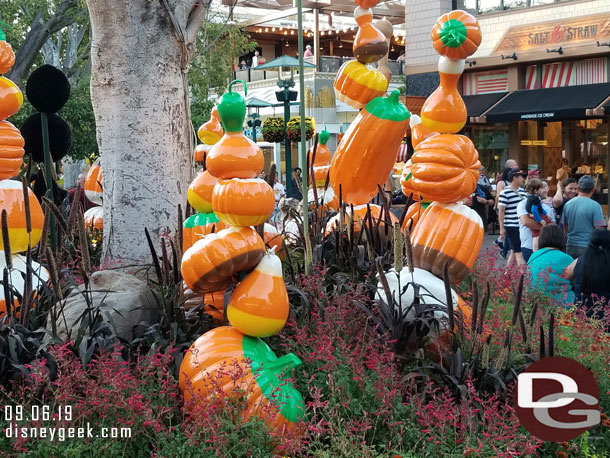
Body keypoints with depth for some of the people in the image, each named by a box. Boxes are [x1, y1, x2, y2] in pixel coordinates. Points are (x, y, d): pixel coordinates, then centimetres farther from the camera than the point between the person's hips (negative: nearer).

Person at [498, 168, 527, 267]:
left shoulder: (522, 191, 12)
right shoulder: (505, 193, -10)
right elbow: (501, 211, -11)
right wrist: (501, 228, -13)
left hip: (523, 226, 7)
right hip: (512, 227, -7)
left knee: (514, 252, 13)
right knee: (519, 252, -7)